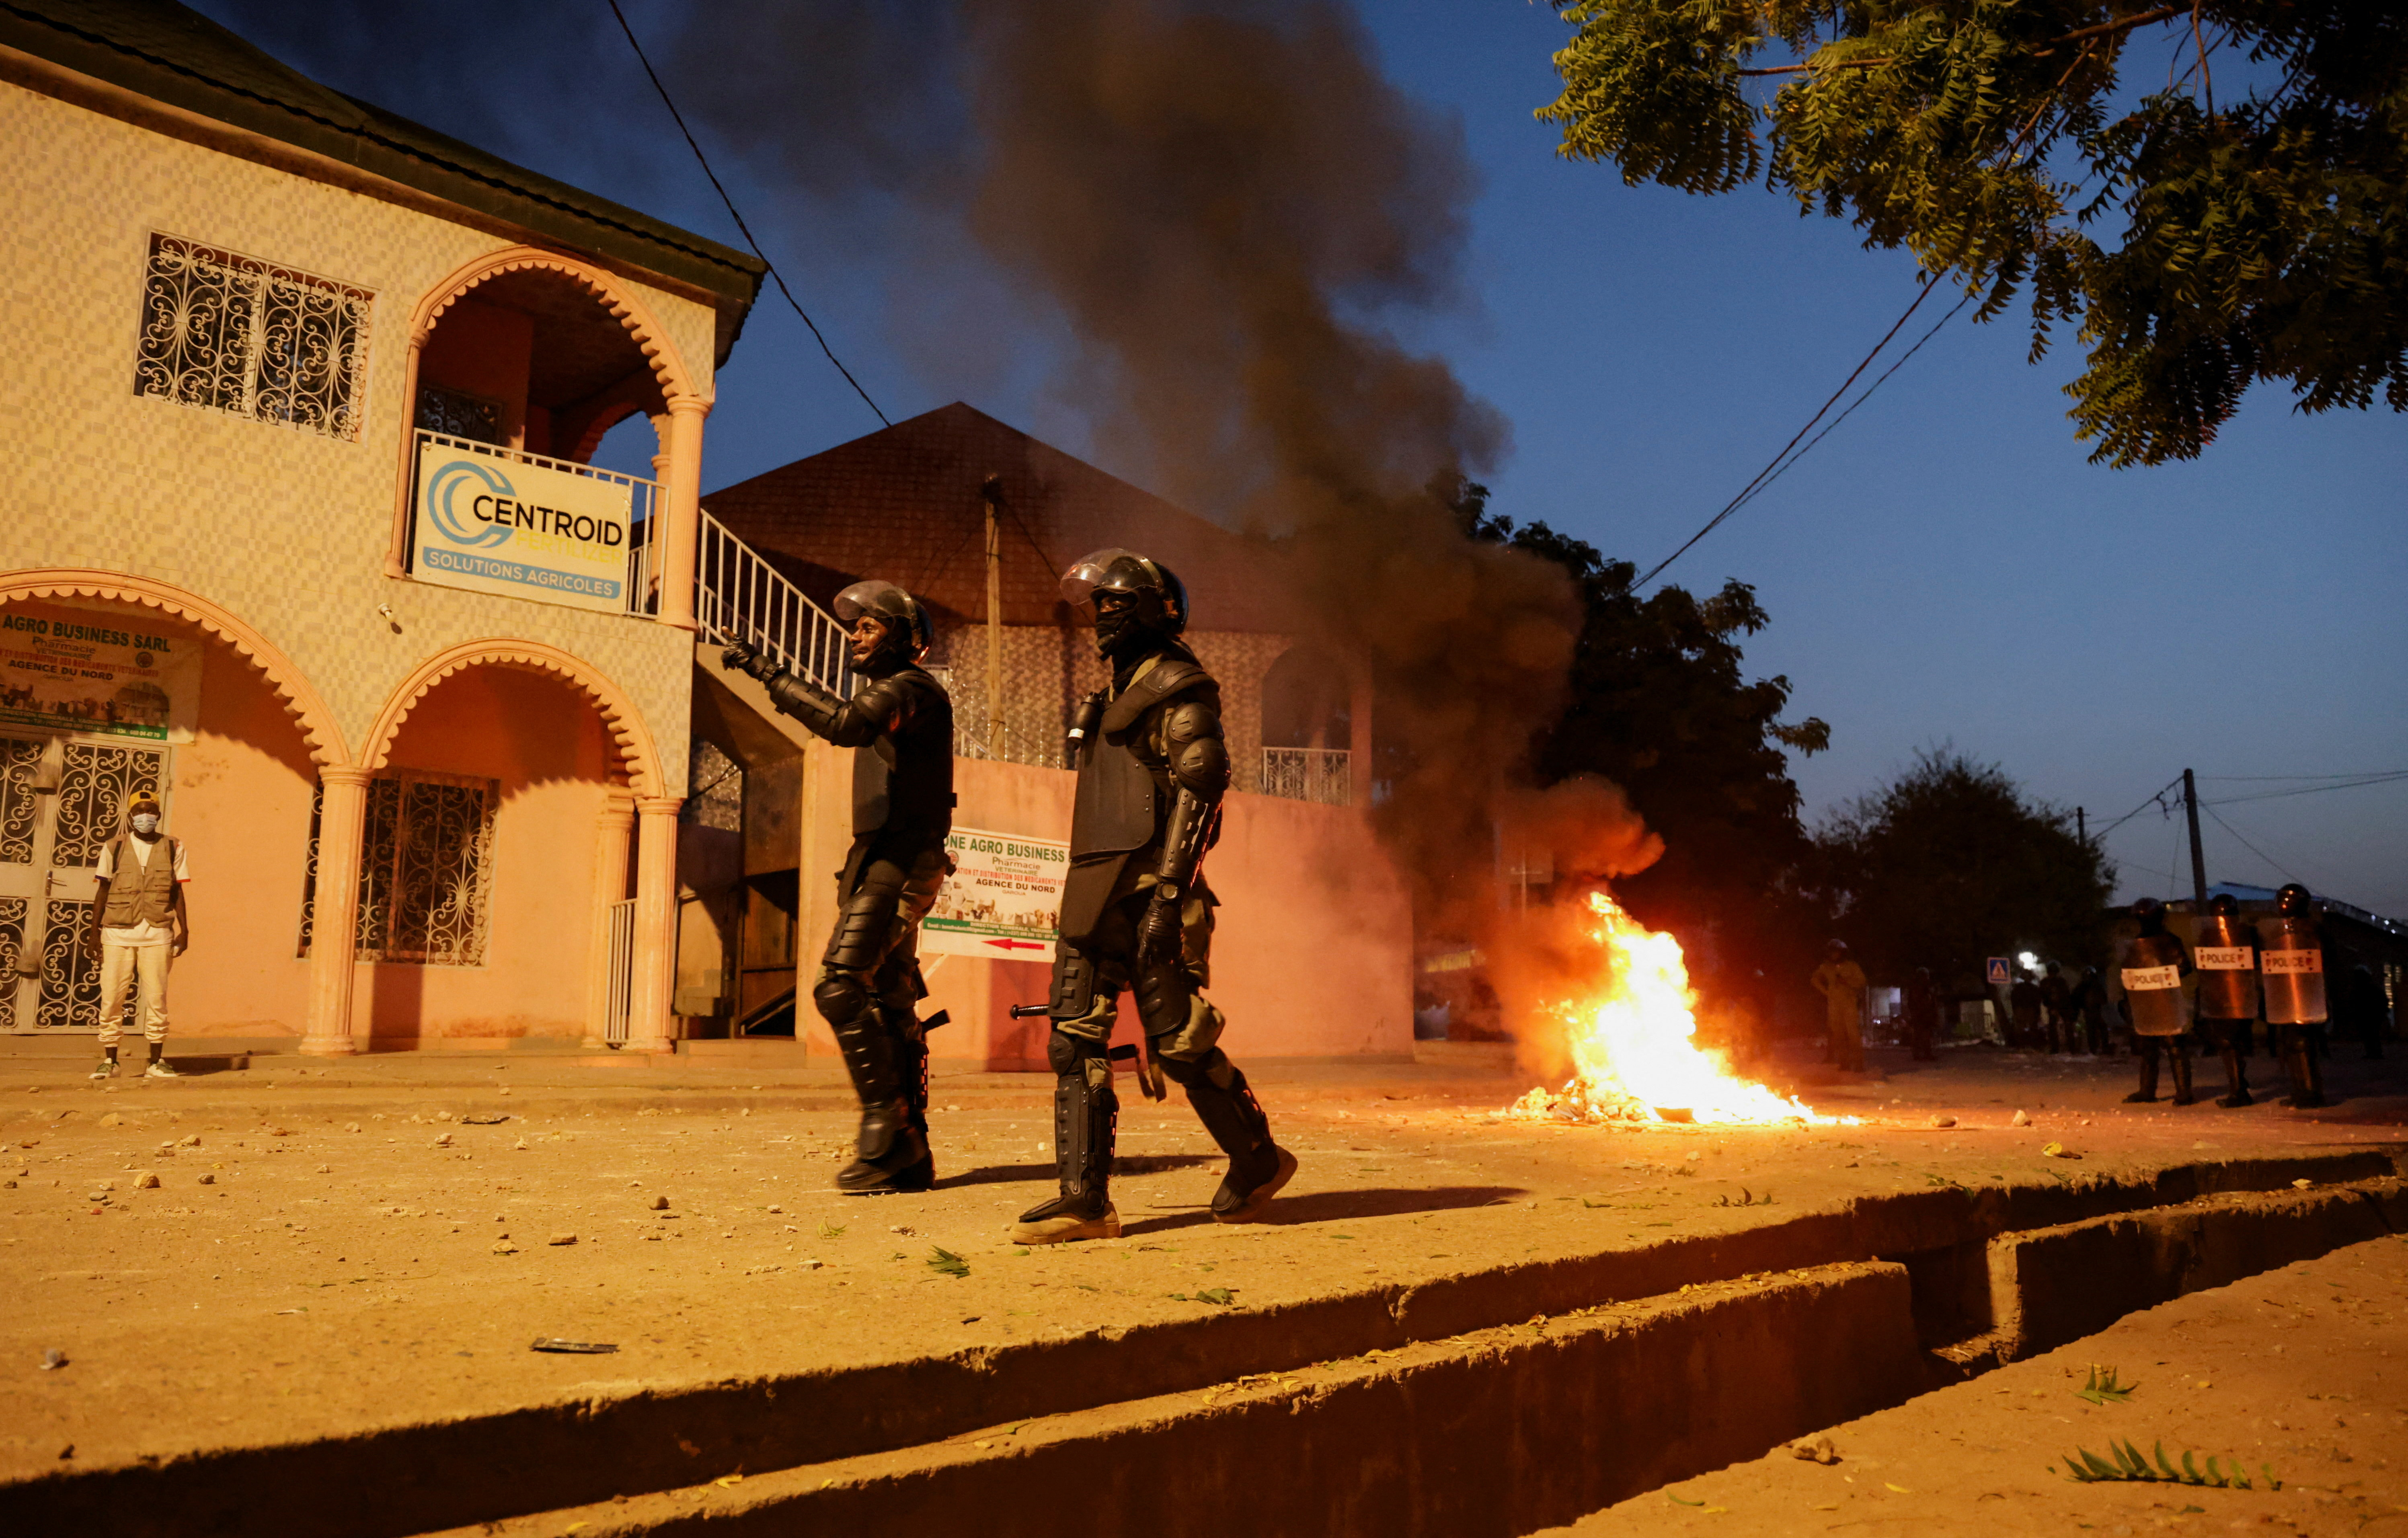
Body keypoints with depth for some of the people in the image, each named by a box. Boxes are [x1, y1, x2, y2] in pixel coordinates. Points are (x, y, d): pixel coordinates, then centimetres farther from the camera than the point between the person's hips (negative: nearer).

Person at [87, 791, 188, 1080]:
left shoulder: (172, 848, 7)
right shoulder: (115, 847, 5)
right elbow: (103, 890, 8)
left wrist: (184, 929, 4)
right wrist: (95, 931, 3)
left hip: (157, 934, 0)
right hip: (117, 933, 0)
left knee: (156, 999, 1)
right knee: (111, 997, 1)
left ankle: (157, 1062, 8)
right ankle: (109, 1061, 12)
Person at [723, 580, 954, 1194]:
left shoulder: (910, 689, -10)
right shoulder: (888, 692, 22)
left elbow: (845, 723, -29)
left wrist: (770, 674, -24)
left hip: (900, 861, -10)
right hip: (881, 863, 10)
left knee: (841, 985, -19)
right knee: (888, 1003, 8)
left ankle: (887, 1126, -14)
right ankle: (908, 1154, 12)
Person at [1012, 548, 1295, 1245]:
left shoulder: (1178, 686, -5)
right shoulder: (1121, 693, 23)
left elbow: (1200, 792, -15)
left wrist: (1168, 894, -23)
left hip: (1147, 890, -9)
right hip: (1095, 894, 9)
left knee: (1178, 1042, -3)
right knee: (1074, 1038, 1)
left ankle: (1258, 1162, 18)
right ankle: (1085, 1201, 3)